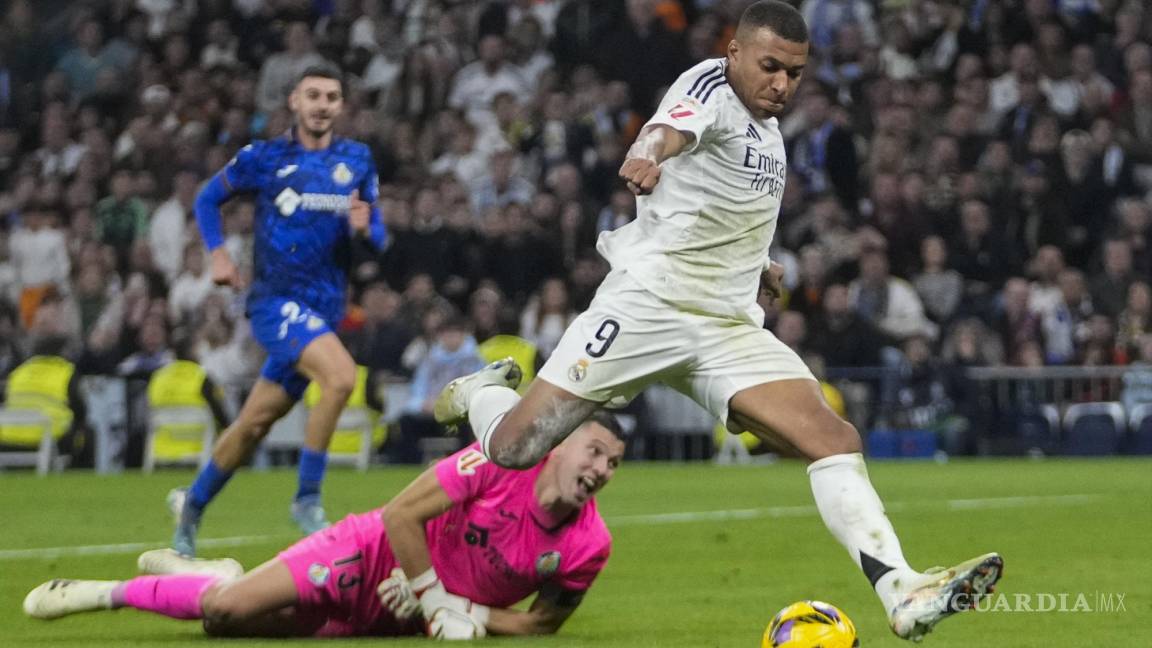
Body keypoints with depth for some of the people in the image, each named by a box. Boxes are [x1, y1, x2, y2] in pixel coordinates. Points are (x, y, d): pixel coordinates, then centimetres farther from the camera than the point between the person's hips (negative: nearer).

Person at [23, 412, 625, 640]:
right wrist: (436, 598, -19)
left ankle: (210, 577, 27)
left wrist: (466, 614, -17)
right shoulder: (503, 460, -23)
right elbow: (400, 514, -19)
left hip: (403, 618, 3)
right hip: (375, 554, -3)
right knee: (228, 608, -17)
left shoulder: (589, 546, -14)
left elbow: (541, 624, -2)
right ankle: (111, 592, 9)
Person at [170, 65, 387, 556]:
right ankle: (307, 498, -18)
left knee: (254, 425, 11)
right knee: (340, 375, -29)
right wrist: (218, 254, -3)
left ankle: (192, 503, 32)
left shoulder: (357, 161, 9)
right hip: (276, 298, -5)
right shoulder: (264, 158, 0)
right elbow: (207, 199, 12)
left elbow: (376, 236, 12)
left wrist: (364, 229, -12)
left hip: (324, 307, 5)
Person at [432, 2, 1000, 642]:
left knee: (834, 439, -13)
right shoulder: (711, 87, -10)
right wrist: (646, 157, -58)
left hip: (731, 327, 7)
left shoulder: (766, 126, 15)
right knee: (514, 447, -8)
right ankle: (480, 393, 29)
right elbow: (672, 128, -37)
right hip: (647, 302, -7)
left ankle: (903, 594, -20)